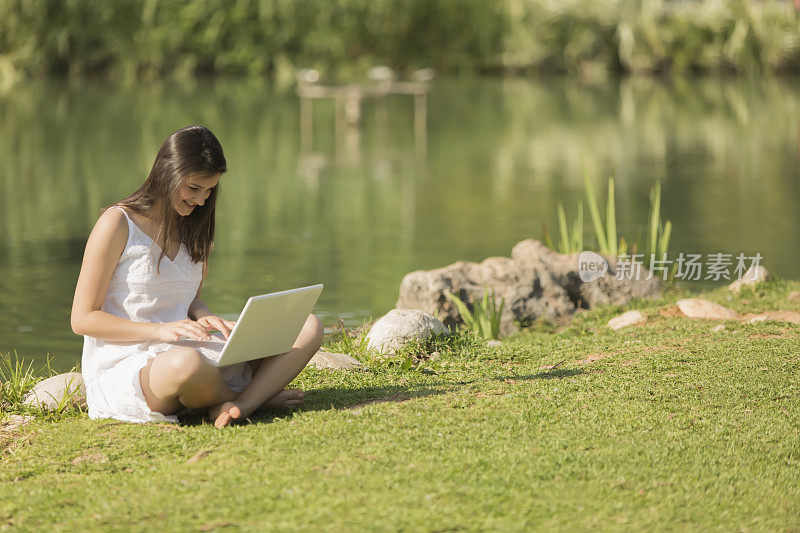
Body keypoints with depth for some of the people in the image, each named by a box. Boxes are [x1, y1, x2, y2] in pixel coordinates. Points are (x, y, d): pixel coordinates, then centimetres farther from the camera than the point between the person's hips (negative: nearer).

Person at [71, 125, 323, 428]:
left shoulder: (193, 228, 16)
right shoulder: (118, 223, -6)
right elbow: (82, 319, -8)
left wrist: (205, 319, -1)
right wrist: (161, 330, -19)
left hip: (185, 353, 7)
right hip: (121, 367, -7)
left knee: (308, 326, -9)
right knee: (186, 363, -45)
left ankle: (240, 404, -32)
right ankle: (257, 395, -11)